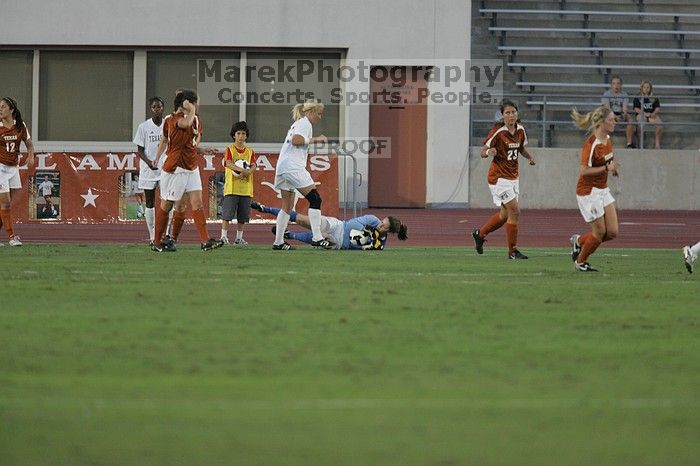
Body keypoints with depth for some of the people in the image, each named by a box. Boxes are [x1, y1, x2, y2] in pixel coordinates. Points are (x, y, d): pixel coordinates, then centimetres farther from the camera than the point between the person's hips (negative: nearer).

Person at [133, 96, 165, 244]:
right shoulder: (144, 127, 0)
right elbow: (140, 149, -1)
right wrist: (149, 162, -18)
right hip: (149, 170, -1)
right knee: (149, 203, 4)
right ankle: (152, 236, 11)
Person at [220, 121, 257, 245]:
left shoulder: (250, 151, 13)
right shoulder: (229, 149, 2)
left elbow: (253, 166, 1)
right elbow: (228, 163, -14)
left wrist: (247, 172, -21)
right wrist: (242, 170, -28)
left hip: (246, 189, 4)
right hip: (232, 187, -4)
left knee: (243, 216, 5)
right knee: (227, 214, -8)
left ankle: (239, 238, 13)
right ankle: (224, 236, -5)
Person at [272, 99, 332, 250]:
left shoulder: (297, 123, 25)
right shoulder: (305, 124, -4)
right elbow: (296, 140, -18)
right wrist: (315, 139, -11)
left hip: (282, 166, 10)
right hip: (293, 167, -10)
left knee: (287, 206, 13)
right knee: (315, 199, -11)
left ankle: (278, 242, 13)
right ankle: (317, 237, -17)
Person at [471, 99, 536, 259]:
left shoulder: (520, 129, 2)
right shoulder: (498, 131, -17)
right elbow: (482, 152, -13)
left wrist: (529, 156, -2)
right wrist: (489, 152, -36)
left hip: (513, 177, 7)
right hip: (499, 178, -7)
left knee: (505, 215, 14)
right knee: (515, 211, -12)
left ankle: (480, 234, 37)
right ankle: (512, 251, -2)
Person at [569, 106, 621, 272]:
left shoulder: (608, 140, 4)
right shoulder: (591, 144, -22)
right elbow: (584, 171, -25)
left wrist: (613, 166, 2)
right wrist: (606, 168, -27)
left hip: (603, 190, 8)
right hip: (588, 191, -8)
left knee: (612, 232, 3)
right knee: (600, 232, -1)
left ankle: (579, 241, 25)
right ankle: (580, 262, 21)